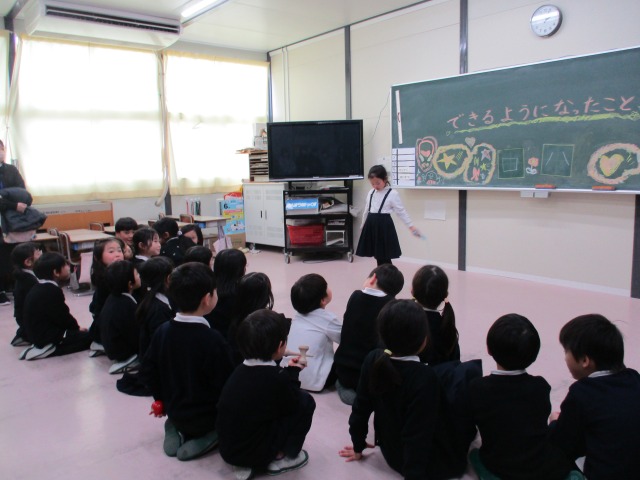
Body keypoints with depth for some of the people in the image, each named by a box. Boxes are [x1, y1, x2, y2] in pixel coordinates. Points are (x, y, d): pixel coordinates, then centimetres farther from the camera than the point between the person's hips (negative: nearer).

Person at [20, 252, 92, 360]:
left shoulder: (38, 288, 11)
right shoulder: (52, 291, -21)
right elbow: (62, 318, -18)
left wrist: (75, 327, 9)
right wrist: (77, 327, 0)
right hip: (48, 336, -10)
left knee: (82, 332, 23)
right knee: (89, 336, -8)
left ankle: (44, 346, 7)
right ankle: (49, 348, -14)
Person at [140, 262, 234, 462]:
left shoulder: (163, 331, -9)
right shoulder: (213, 339, -26)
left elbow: (147, 373, 0)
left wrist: (165, 401, 14)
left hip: (173, 412, 6)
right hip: (205, 417, -6)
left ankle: (175, 428, 9)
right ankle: (208, 436, -4)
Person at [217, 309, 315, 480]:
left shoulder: (241, 370, 2)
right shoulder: (277, 377, -20)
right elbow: (294, 404, -3)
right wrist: (293, 372, 7)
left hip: (228, 450, 7)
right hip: (254, 451, -7)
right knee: (306, 402, 1)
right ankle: (280, 458, 8)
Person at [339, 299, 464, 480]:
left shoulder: (373, 359, -16)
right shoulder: (424, 377, -32)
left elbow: (360, 407, -4)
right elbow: (418, 435, -29)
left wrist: (359, 446, 11)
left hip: (391, 453, 4)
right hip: (428, 461, -3)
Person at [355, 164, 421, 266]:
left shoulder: (393, 194, -8)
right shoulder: (371, 193, 9)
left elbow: (401, 211, -8)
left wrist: (411, 226, -13)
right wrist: (363, 225, 25)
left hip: (384, 225, -5)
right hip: (371, 225, 6)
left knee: (384, 257, -2)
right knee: (378, 256, 11)